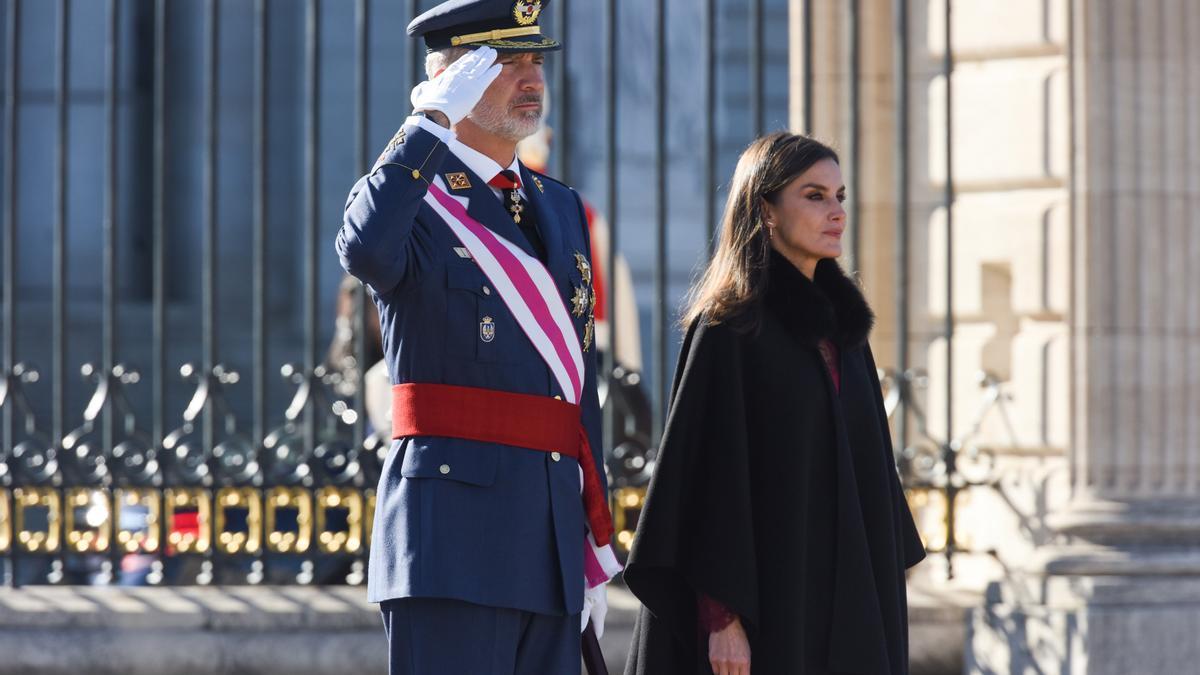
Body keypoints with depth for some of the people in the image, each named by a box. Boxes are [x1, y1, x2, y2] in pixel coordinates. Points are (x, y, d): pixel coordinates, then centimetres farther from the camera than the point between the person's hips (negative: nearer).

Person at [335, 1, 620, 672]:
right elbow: (366, 251, -29)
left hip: (552, 525, 7)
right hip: (455, 518, -7)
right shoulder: (415, 195, -2)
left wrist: (598, 541, 17)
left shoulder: (562, 208, 19)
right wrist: (432, 122, -20)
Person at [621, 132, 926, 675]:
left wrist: (885, 585, 12)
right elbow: (709, 471, -14)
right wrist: (722, 613, -20)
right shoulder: (730, 327, -9)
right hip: (766, 598, -7)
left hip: (840, 589, 7)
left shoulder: (840, 323, 13)